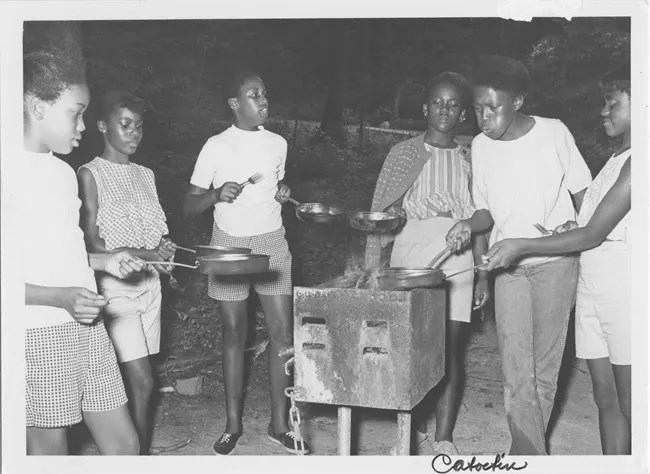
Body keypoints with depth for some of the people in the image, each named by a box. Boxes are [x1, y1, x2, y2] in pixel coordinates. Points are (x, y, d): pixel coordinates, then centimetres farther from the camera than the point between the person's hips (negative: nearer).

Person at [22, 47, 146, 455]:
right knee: (51, 449, 6)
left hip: (87, 326, 7)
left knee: (124, 442, 11)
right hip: (39, 334, -7)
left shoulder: (64, 172, 12)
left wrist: (104, 262, 7)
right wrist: (62, 297, -23)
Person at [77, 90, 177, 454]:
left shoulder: (146, 174, 13)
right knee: (141, 381, -9)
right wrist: (145, 254, -20)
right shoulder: (91, 174, -5)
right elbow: (92, 244, -10)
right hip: (115, 284, -6)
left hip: (149, 282, 6)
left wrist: (166, 250, -5)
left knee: (136, 379, 8)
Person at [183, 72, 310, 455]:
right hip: (230, 243, -2)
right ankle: (233, 424, 16)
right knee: (235, 334, 4)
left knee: (283, 332, -3)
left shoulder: (278, 143, 7)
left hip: (272, 242, 3)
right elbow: (190, 205, -2)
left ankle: (280, 423, 9)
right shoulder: (216, 146, -3)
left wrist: (283, 193, -1)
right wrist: (217, 194, -21)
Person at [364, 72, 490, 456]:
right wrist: (374, 266, -3)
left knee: (452, 350, -3)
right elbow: (382, 214, 4)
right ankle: (418, 433, 15)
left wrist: (484, 274, 6)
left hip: (456, 261, 1)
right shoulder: (404, 154, 7)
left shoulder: (469, 158, 12)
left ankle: (444, 441, 4)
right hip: (410, 258, -1)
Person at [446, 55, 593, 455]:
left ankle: (527, 448, 23)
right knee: (516, 373, -4)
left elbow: (583, 192, 1)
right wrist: (469, 225, -12)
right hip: (508, 267, 2)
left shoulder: (554, 133, -7)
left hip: (556, 262, -2)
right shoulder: (480, 146, 2)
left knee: (544, 370, 5)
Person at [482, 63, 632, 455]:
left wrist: (521, 246, -12)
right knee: (606, 397, 10)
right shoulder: (617, 158, 17)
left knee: (628, 404, -1)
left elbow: (593, 234, -15)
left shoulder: (633, 161, -12)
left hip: (624, 289, -8)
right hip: (592, 286, 8)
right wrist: (574, 227, 4)